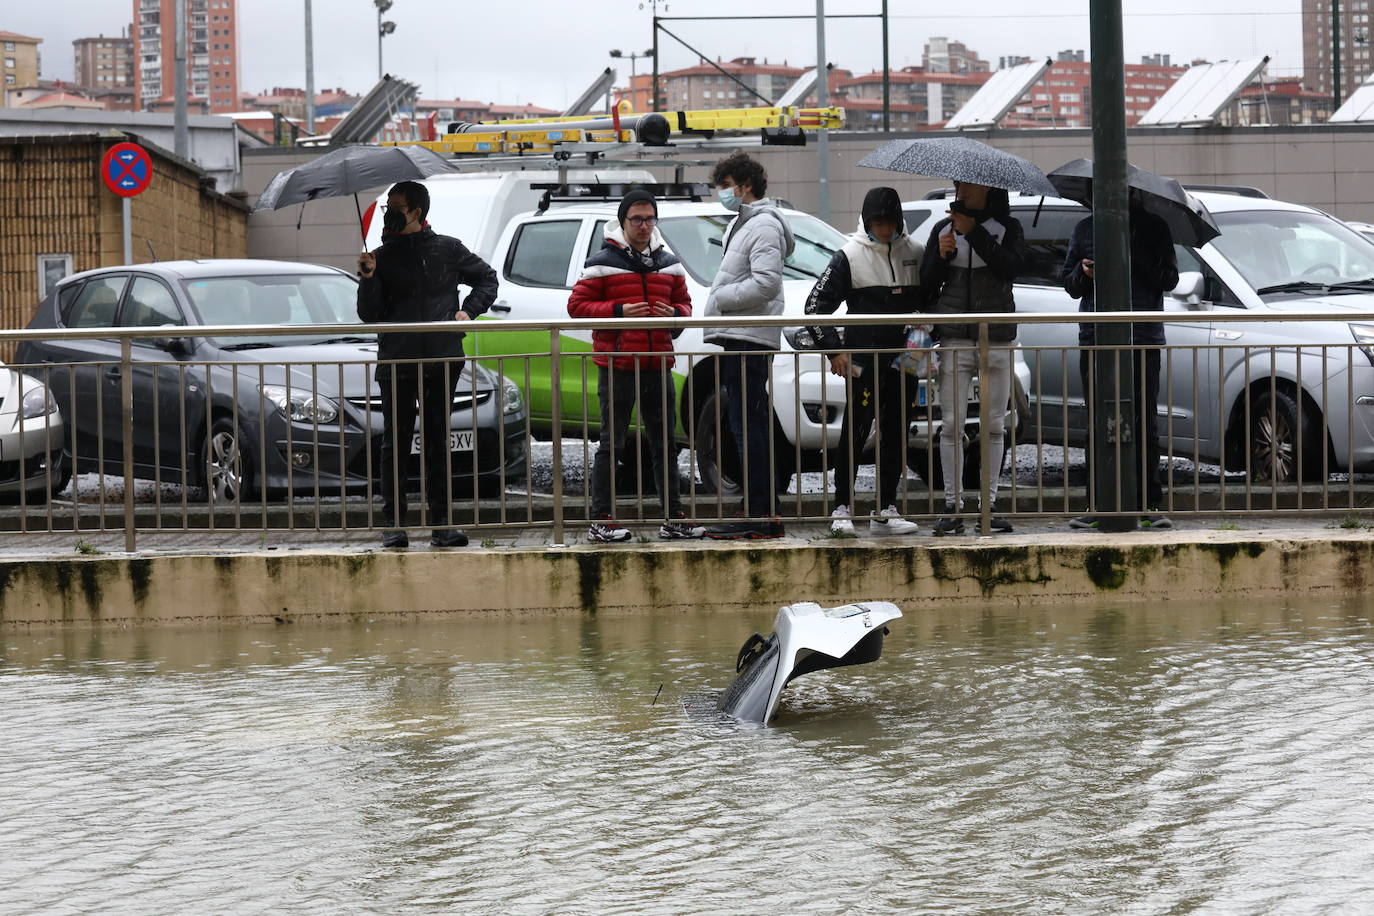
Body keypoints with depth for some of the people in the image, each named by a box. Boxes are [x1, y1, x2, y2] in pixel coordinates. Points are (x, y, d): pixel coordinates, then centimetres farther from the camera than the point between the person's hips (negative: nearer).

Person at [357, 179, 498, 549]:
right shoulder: (382, 257, 7)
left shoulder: (448, 250, 8)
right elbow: (369, 314, 3)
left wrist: (469, 310, 7)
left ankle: (442, 523, 7)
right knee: (395, 444, 0)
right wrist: (369, 279, -12)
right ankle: (394, 524, 2)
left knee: (438, 443, 5)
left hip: (442, 361, 0)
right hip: (396, 363, 0)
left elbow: (486, 278, 21)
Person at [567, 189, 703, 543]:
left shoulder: (669, 264, 14)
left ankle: (673, 518, 14)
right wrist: (618, 311, -17)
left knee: (665, 443, 9)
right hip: (616, 366, -5)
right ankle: (600, 520, -1)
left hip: (658, 365, 5)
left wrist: (675, 313, -4)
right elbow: (577, 305, -5)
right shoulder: (602, 263, -3)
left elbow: (685, 302, 21)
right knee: (612, 443, -3)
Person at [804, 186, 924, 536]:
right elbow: (816, 304, -2)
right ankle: (842, 509, -4)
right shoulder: (850, 256, -1)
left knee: (896, 434, 6)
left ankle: (886, 510, 12)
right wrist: (834, 349, -9)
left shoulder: (914, 253, 9)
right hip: (863, 360, -4)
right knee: (854, 432, -8)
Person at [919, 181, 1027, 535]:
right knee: (952, 425, -6)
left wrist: (974, 232, -17)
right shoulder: (943, 229, 12)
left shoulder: (1007, 228, 6)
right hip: (954, 340, 1)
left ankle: (990, 504, 5)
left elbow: (1011, 266, -13)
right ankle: (953, 506, -4)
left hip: (997, 338, -1)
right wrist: (941, 256, -8)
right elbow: (926, 283, 11)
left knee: (994, 425, 1)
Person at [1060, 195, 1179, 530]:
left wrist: (1137, 260, -15)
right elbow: (1068, 281, 16)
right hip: (1095, 337, 2)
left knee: (1145, 424, -2)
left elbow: (1169, 279, 1)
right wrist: (1083, 272, -7)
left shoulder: (1154, 228, 8)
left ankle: (1150, 505, 1)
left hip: (1143, 337, -2)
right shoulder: (1086, 227, 13)